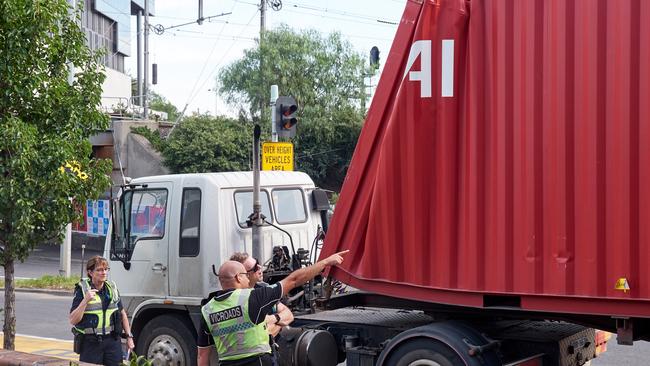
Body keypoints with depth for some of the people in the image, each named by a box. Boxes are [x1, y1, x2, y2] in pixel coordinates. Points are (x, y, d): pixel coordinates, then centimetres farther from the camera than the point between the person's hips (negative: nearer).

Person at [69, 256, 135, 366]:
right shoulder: (82, 290, -6)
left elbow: (122, 313, 19)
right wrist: (85, 300, -21)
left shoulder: (112, 288, 9)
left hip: (113, 341, 4)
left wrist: (129, 336, 16)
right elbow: (73, 320, -11)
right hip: (90, 343, -4)